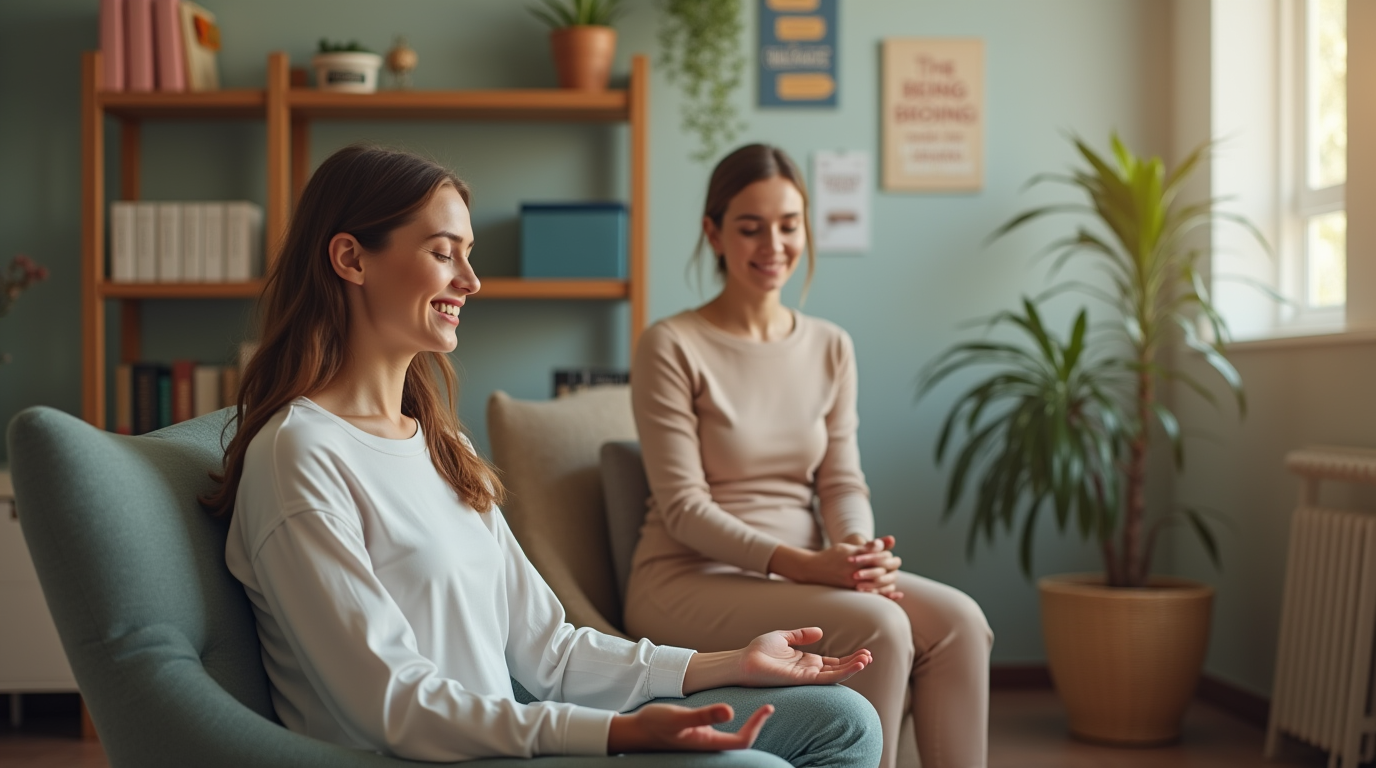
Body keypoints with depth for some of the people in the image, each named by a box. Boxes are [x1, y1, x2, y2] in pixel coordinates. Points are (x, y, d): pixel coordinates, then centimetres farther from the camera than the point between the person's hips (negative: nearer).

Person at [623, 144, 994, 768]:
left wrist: (860, 548, -16)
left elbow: (842, 481, 7)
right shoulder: (671, 347, -7)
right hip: (693, 578, -5)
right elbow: (684, 507, -12)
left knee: (958, 620, -19)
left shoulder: (831, 348, 11)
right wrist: (801, 563, -24)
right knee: (878, 625, -28)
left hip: (803, 574, 6)